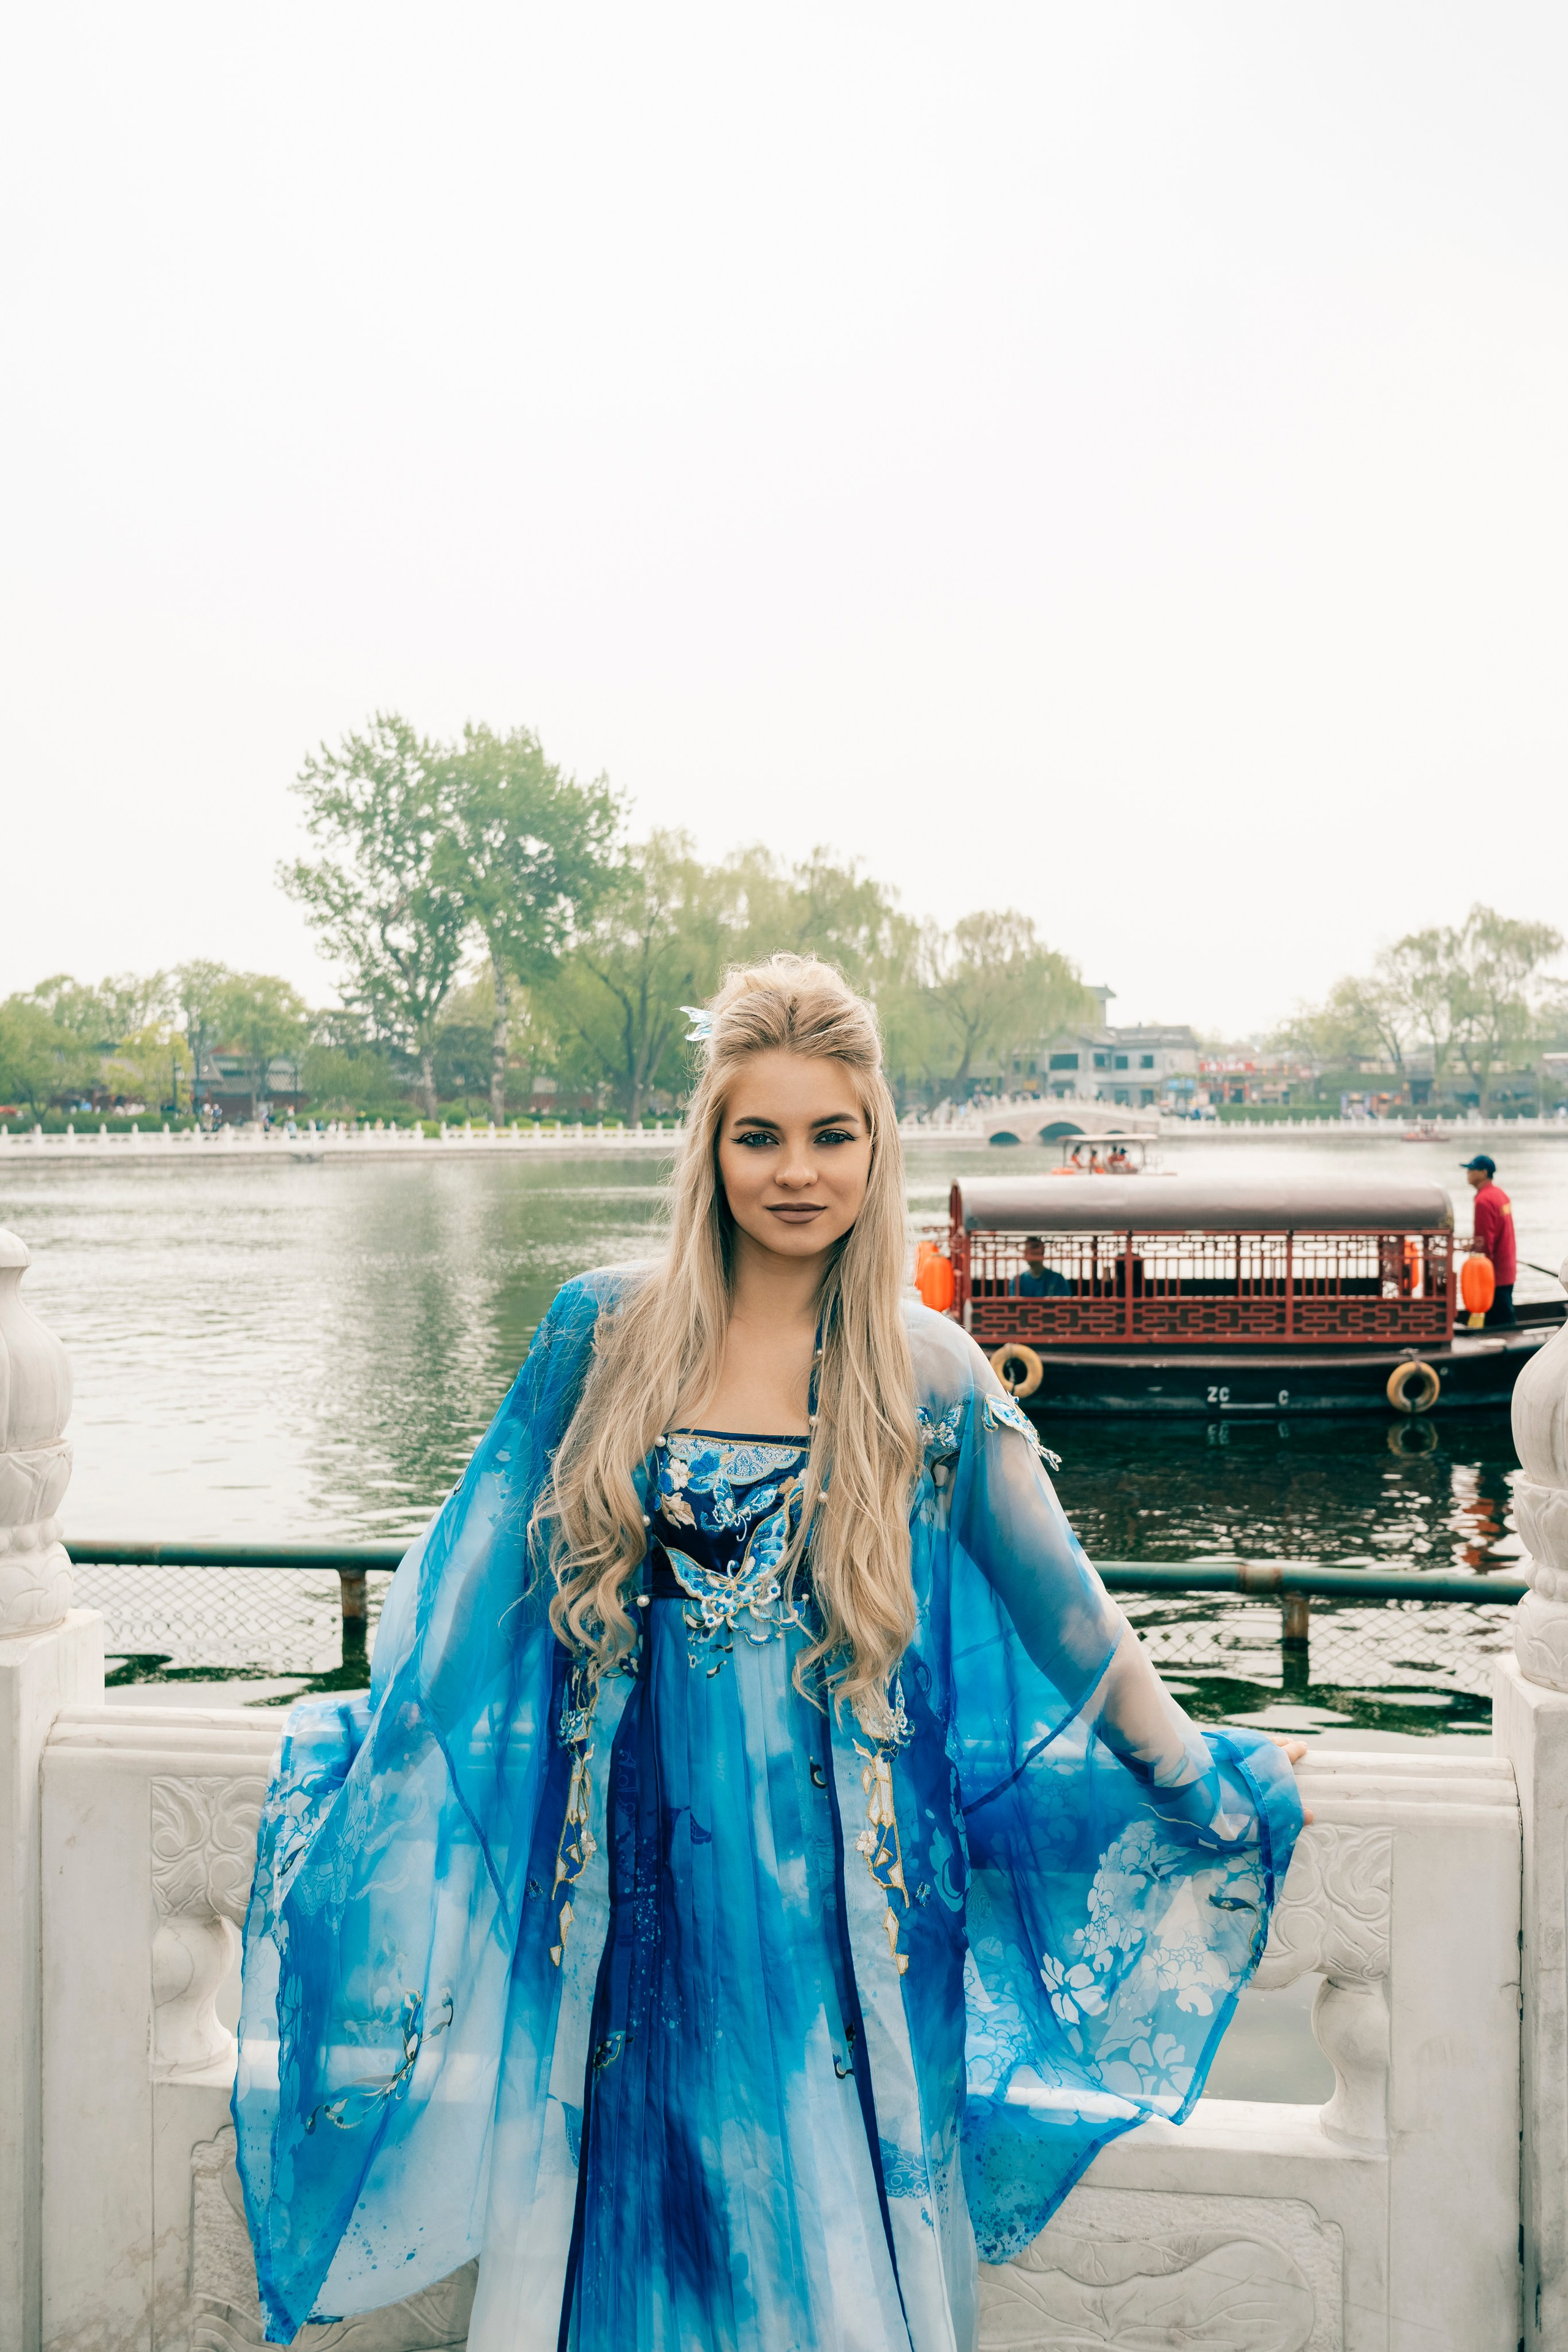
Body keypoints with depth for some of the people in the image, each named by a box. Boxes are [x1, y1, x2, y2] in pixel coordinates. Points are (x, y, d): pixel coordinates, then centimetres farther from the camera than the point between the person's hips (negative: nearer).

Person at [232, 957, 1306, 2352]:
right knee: (608, 2229, 13)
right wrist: (365, 1760, 16)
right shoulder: (605, 1331, -2)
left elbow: (1067, 1615, 3)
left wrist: (1202, 1796, 8)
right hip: (628, 1876, 1)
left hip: (832, 1885, -1)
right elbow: (481, 1574, 9)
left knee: (832, 2236, 9)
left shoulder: (930, 1375, -4)